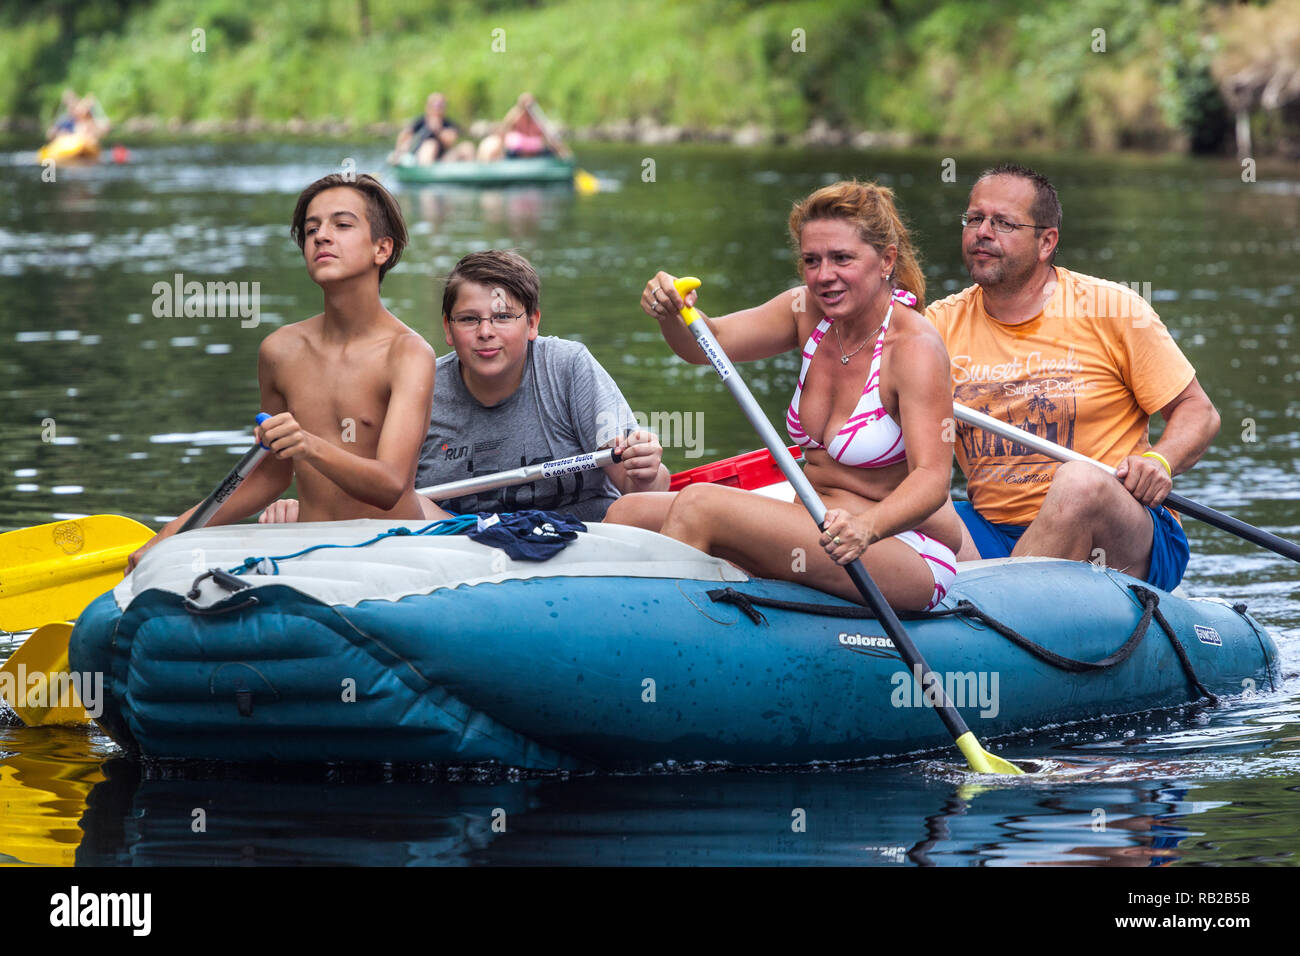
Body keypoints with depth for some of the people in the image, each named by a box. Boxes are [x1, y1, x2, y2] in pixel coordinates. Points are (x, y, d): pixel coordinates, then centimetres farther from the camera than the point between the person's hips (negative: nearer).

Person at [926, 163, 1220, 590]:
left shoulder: (1114, 310, 1)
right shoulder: (942, 324, 9)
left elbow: (1199, 412, 3)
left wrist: (1159, 462, -18)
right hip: (993, 534, 3)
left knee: (1080, 481, -36)